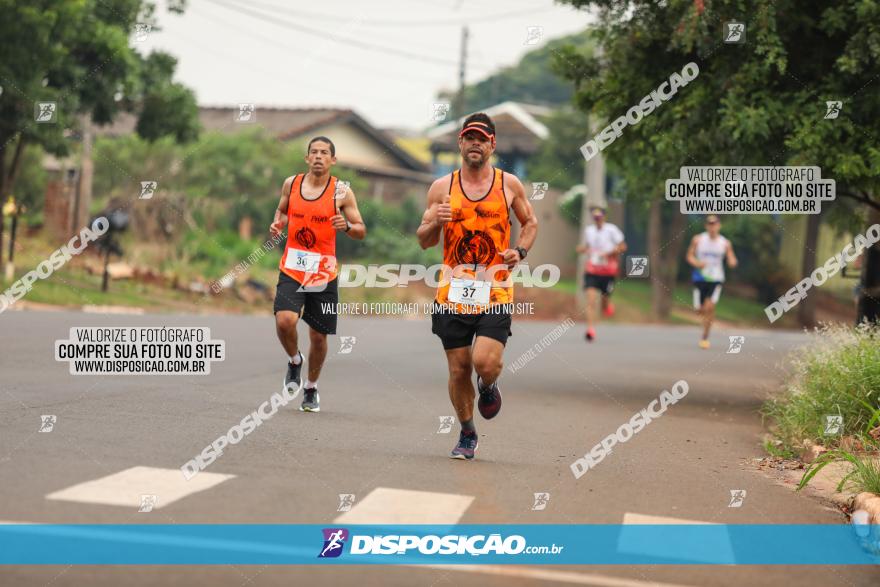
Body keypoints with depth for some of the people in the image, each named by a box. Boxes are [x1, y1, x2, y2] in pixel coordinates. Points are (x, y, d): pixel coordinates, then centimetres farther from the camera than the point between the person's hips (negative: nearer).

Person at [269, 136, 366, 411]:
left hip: (324, 273, -1)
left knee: (318, 336, 6)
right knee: (284, 321, -21)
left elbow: (361, 232, -1)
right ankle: (294, 361, 12)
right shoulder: (291, 183, 3)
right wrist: (277, 224, 1)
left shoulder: (341, 191, -4)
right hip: (292, 269, 1)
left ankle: (311, 388, 30)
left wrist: (346, 226, -23)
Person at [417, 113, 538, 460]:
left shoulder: (509, 184, 5)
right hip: (453, 291, 1)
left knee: (485, 363, -17)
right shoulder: (442, 187, 5)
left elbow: (530, 223, 19)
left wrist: (520, 251, 0)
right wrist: (435, 223, -13)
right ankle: (467, 435, 26)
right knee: (459, 370, 5)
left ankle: (488, 387, 21)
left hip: (495, 291, -1)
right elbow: (424, 241, 9)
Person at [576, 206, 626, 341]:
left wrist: (608, 253, -17)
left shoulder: (611, 230, -5)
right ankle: (590, 329, -18)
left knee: (605, 298, 8)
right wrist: (583, 249, 3)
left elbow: (623, 246, -5)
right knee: (590, 299, -14)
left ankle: (608, 306, 47)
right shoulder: (588, 230, 10)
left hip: (608, 271, -2)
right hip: (591, 270, 2)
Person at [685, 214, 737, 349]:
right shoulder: (698, 240, 0)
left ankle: (705, 337, -6)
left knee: (709, 307, -18)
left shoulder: (725, 243, 0)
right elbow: (690, 256, 4)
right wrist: (697, 263, -17)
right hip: (700, 277, 1)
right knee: (700, 310, 4)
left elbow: (732, 261, 4)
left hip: (716, 279, -1)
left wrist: (732, 262, -20)